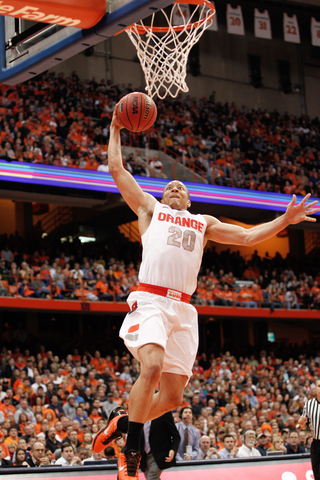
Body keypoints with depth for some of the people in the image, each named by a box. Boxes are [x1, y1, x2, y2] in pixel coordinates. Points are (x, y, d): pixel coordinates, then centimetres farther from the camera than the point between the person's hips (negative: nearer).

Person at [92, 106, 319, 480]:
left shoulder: (203, 223, 30)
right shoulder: (149, 208, 21)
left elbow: (247, 237, 24)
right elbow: (116, 168, 20)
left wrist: (285, 220, 14)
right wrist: (116, 129, 27)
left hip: (183, 309, 4)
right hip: (150, 301, -4)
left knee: (173, 396, 0)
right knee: (152, 368, -28)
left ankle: (121, 422, 26)